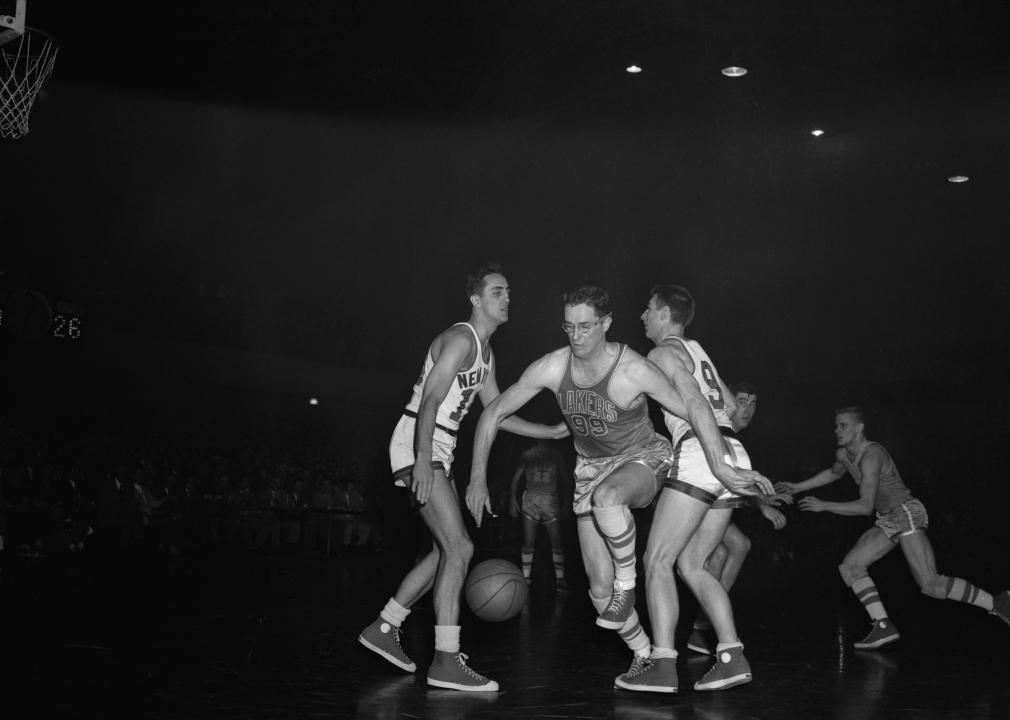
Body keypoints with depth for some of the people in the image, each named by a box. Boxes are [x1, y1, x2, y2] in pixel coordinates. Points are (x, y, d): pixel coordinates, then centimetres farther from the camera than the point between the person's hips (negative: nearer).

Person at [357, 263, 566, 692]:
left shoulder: (485, 352, 18)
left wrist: (551, 432, 19)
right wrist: (422, 459, -32)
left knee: (446, 551, 14)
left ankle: (383, 629, 22)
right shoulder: (460, 339, -13)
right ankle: (446, 661, -15)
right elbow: (430, 399, -22)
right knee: (459, 548, -16)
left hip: (439, 451, 10)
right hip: (418, 446, -10)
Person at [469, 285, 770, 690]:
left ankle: (627, 582, -16)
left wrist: (721, 468, -25)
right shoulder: (551, 368, -15)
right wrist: (478, 478, -7)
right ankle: (643, 653, 25)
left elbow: (694, 407, -18)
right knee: (600, 590, 0)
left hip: (642, 459, -4)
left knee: (606, 498, -41)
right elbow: (493, 414, -5)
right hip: (591, 469, 4)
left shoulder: (634, 371, -25)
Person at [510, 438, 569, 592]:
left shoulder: (555, 455, 8)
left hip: (551, 501, 0)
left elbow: (563, 479, 10)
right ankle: (526, 578, 7)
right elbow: (516, 477, 8)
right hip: (531, 499, 0)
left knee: (556, 543, -3)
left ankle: (560, 578, 5)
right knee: (528, 543, 0)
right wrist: (513, 499, -1)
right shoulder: (527, 455, 7)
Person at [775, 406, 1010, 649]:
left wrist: (823, 506, -23)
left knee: (930, 584, -16)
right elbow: (834, 473, 31)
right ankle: (883, 627, -4)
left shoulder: (870, 456, -22)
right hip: (887, 521, 9)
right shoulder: (843, 454, 6)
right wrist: (797, 487, 28)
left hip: (907, 514, -9)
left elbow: (866, 506, -27)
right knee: (850, 567, -2)